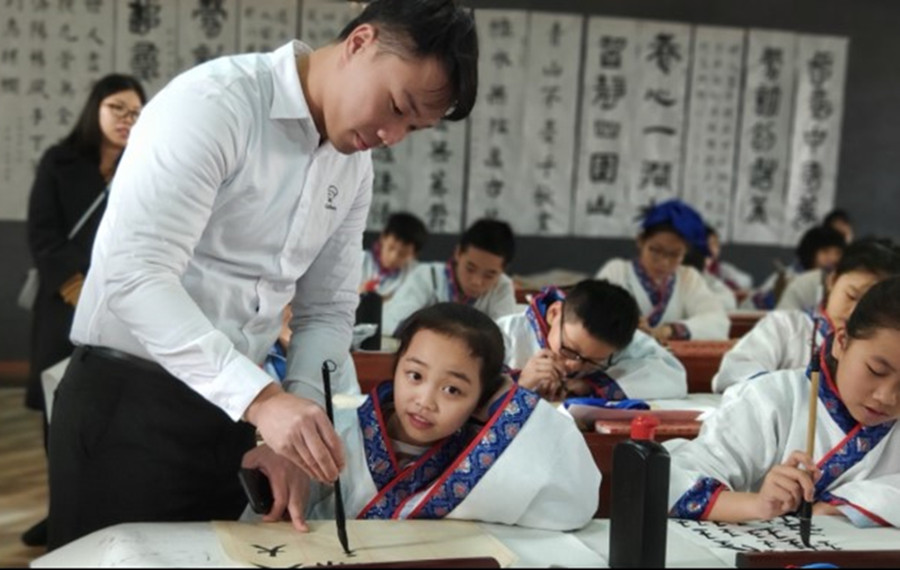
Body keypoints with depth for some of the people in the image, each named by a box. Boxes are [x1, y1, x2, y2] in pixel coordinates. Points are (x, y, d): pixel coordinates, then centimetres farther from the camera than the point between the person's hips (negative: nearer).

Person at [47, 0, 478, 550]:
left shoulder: (354, 167, 5)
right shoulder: (215, 102, -18)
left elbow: (328, 310, 9)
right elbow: (134, 275, -27)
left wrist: (293, 433, -6)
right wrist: (263, 398, -35)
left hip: (231, 410, 7)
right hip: (127, 401, -7)